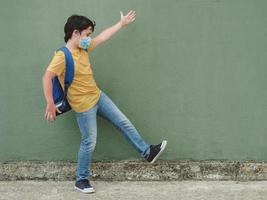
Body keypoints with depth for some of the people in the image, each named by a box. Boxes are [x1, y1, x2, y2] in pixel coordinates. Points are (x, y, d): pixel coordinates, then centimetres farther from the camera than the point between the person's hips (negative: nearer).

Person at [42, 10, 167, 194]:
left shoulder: (83, 48, 3)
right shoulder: (62, 56, -22)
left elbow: (102, 37, 15)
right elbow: (47, 77, -31)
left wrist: (122, 23, 21)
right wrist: (50, 104, -37)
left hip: (98, 96, 8)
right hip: (84, 105, -8)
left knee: (124, 122, 12)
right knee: (89, 142, 0)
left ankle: (147, 152, 25)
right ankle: (81, 180, 17)